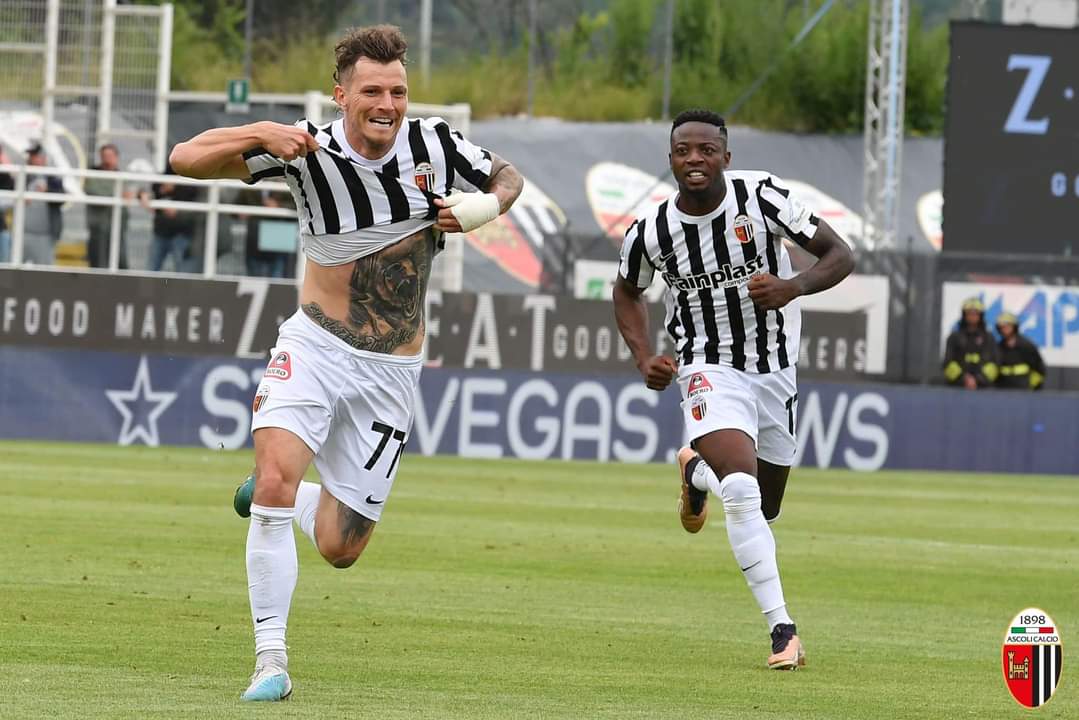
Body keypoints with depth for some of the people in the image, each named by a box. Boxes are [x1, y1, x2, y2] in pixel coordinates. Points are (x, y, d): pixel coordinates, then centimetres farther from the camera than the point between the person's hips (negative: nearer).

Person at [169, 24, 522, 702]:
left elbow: (508, 177, 12)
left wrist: (486, 206, -10)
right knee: (274, 481, -26)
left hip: (390, 372, 2)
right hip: (315, 348, -2)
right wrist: (263, 133, -30)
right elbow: (187, 158, -15)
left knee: (340, 547, 4)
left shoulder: (436, 144, -8)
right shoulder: (310, 151, -13)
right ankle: (271, 659, -16)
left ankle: (280, 492, 39)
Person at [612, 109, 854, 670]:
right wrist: (644, 359, -6)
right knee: (742, 488, -26)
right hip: (709, 371, -2)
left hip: (775, 368, 2)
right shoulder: (651, 231, -12)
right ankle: (781, 629, -21)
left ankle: (697, 470, 51)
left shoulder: (761, 196, -17)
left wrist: (793, 287, -31)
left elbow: (839, 255, -11)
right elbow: (627, 292, 10)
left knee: (764, 510, 17)